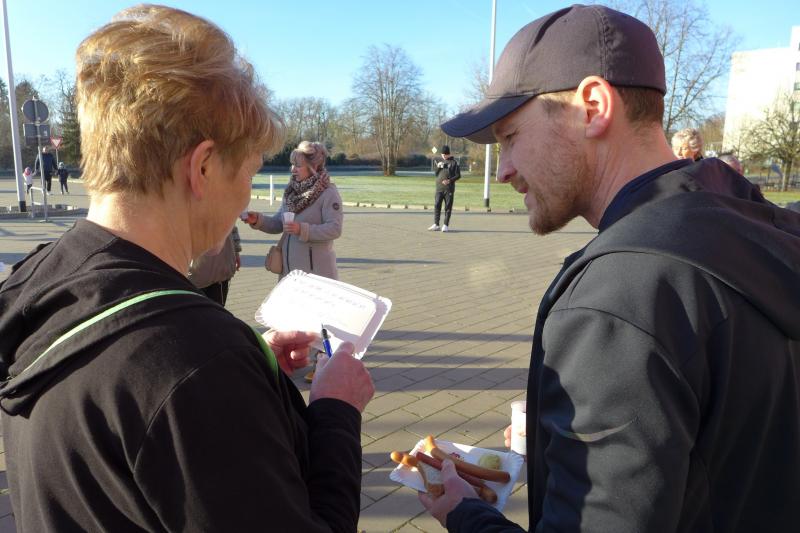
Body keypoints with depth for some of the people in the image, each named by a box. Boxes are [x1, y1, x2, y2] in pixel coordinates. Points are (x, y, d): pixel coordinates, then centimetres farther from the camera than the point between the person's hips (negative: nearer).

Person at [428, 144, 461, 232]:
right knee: (437, 206, 1)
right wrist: (438, 167, -4)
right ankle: (436, 224, 6)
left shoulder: (454, 162, 1)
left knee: (448, 207, -1)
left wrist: (450, 180, -16)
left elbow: (458, 175, -2)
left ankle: (446, 225, 4)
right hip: (439, 188, 4)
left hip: (449, 189, -4)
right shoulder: (440, 161, 15)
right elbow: (435, 174, 15)